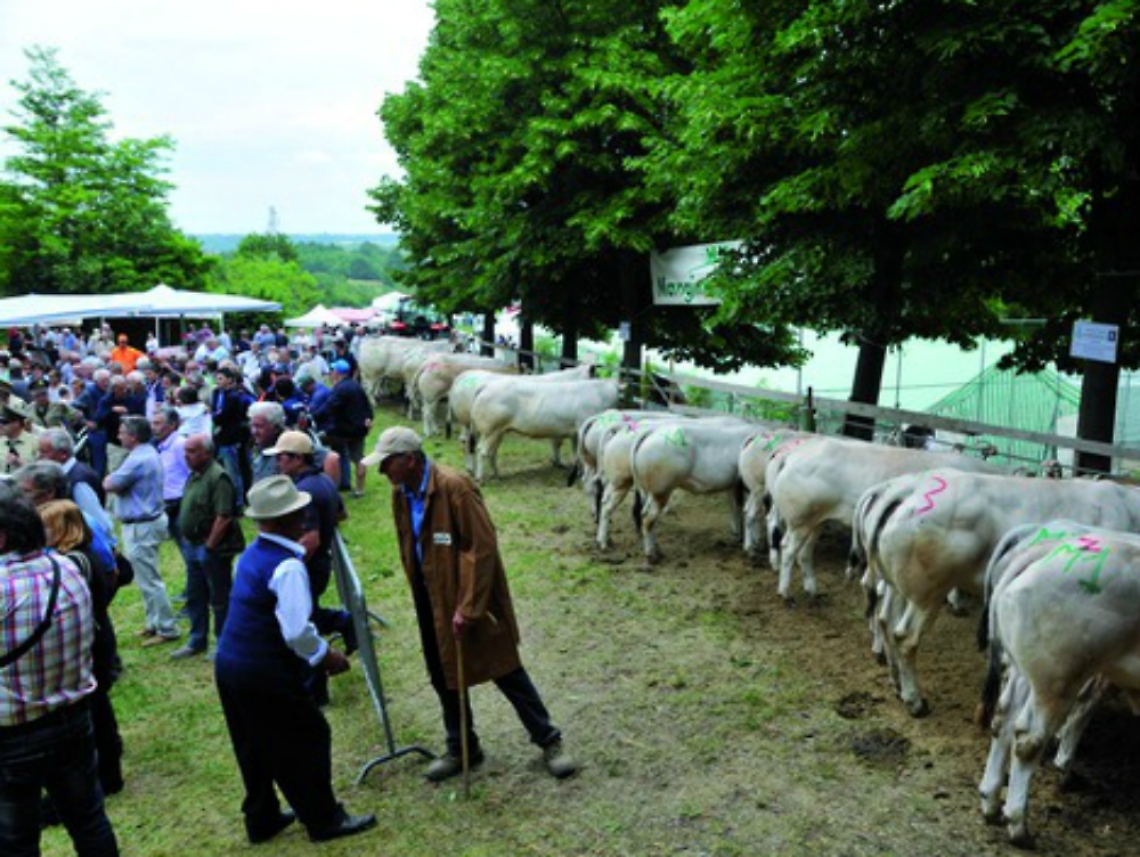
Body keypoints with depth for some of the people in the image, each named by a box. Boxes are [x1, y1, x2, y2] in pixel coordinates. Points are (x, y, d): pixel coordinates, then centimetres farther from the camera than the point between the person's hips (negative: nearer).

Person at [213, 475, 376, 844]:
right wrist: (327, 655, -9)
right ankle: (324, 820, 22)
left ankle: (262, 820, 37)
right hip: (264, 674, -9)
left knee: (255, 746, 22)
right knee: (308, 738, 8)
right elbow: (297, 632, -24)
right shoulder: (288, 566, -21)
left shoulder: (252, 554, 7)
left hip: (229, 665, 9)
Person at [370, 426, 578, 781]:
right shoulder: (401, 494, 0)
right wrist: (421, 595, 11)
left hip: (471, 599, -7)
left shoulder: (454, 486, -23)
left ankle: (549, 741, 18)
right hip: (433, 600, 7)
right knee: (444, 677, 16)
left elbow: (482, 548, -23)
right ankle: (461, 748, 34)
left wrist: (468, 607, -22)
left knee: (505, 671, 3)